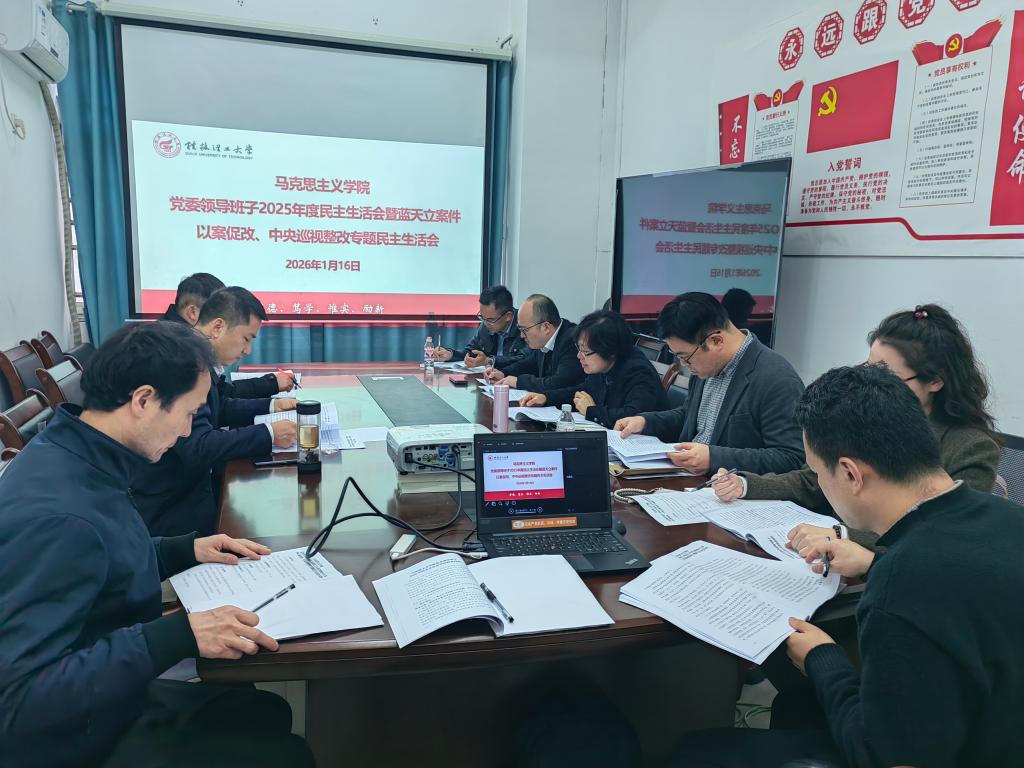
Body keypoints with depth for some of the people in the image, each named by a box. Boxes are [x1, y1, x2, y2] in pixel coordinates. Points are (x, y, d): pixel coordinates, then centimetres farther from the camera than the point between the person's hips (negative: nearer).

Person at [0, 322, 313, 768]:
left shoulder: (83, 458, -3)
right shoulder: (55, 516, -33)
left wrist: (186, 551, 4)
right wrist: (180, 635, -38)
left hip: (120, 695, 9)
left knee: (271, 713, 14)